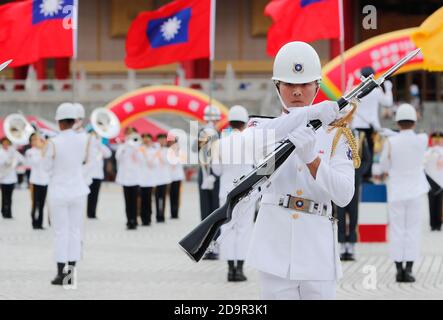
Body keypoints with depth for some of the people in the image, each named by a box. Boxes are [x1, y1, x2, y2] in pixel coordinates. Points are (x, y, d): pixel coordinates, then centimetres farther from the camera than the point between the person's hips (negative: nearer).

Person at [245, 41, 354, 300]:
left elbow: (344, 195, -3)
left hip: (318, 250, 1)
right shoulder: (265, 127, 10)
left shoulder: (335, 135, 11)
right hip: (276, 249, -1)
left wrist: (311, 159, -20)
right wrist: (309, 113, -24)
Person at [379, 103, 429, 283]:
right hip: (415, 192, 0)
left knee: (396, 230, 5)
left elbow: (384, 167, 1)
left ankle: (399, 269, 4)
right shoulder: (422, 140, -7)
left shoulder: (390, 142, -10)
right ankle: (408, 269, -1)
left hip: (396, 192, 0)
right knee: (413, 230, 4)